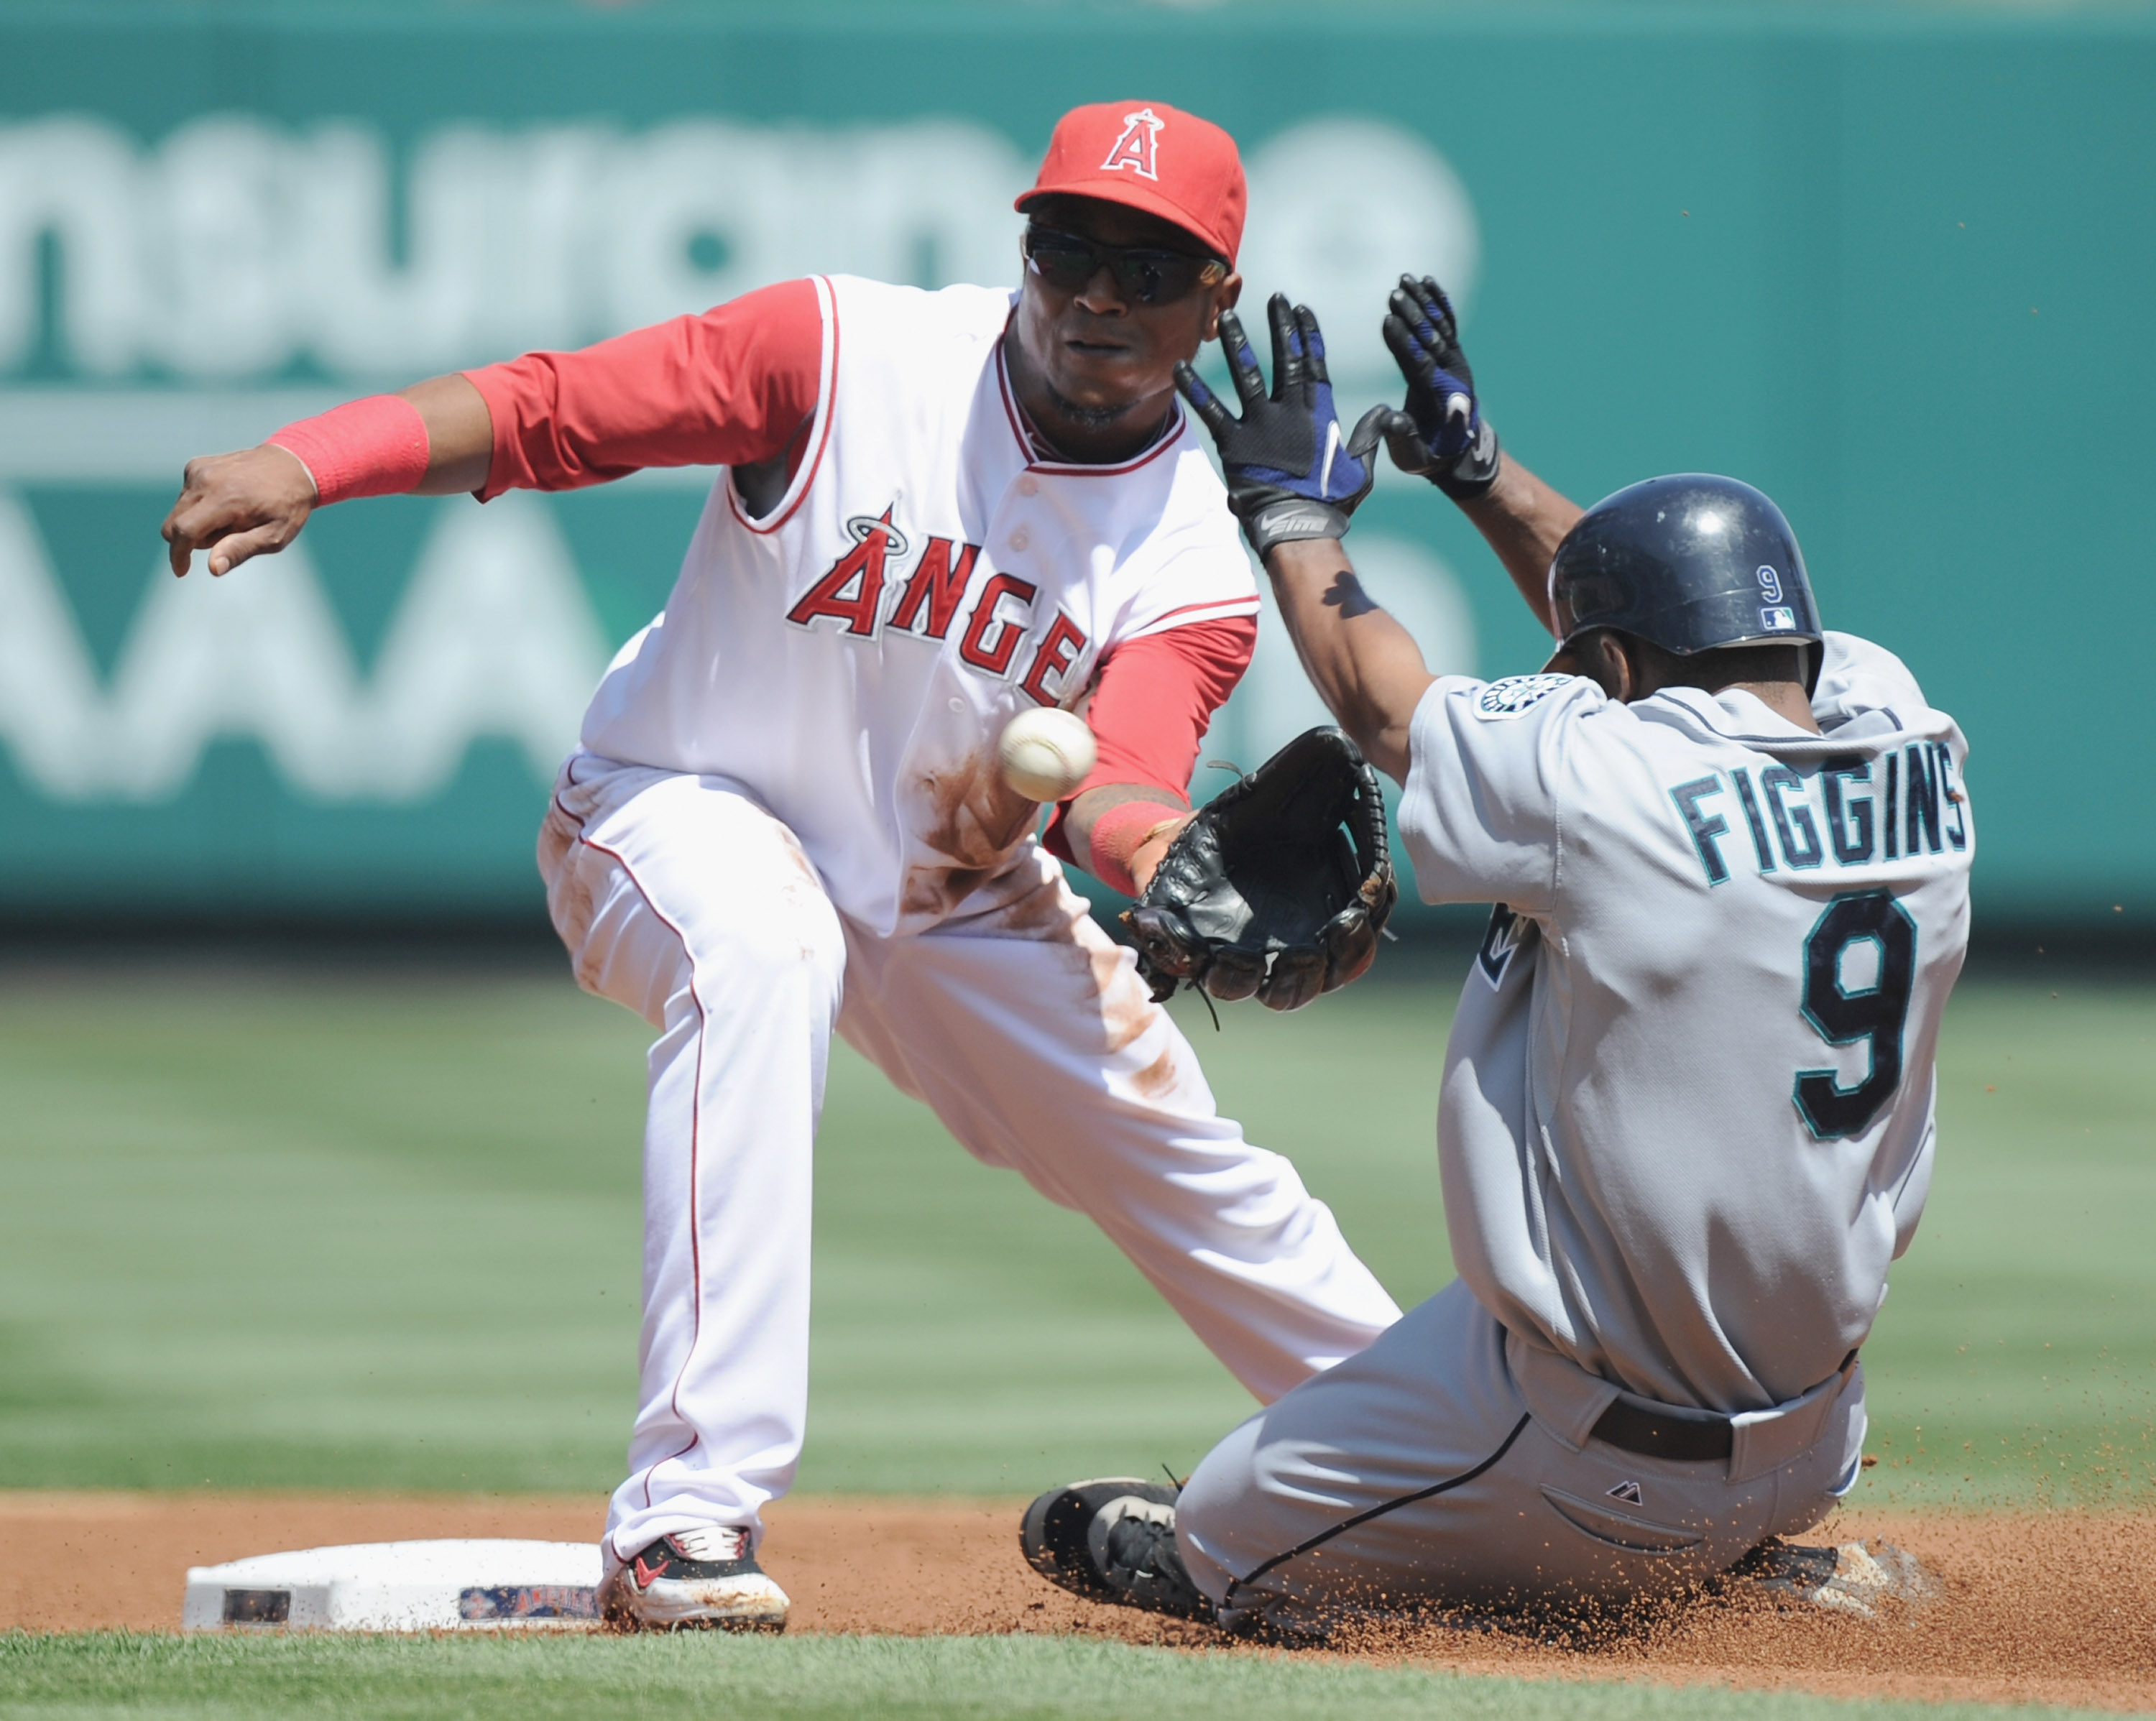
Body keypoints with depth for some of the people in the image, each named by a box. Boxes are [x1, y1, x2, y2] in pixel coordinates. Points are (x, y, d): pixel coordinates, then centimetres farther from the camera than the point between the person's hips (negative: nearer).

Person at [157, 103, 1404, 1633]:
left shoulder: (1193, 550, -14)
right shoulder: (849, 355, -22)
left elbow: (1129, 779, -30)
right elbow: (551, 408, -27)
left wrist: (1173, 868, -55)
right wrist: (303, 466, -42)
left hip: (956, 898, 4)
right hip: (683, 811, -4)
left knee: (1183, 1159, 8)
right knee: (760, 957, -36)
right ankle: (687, 1521, -41)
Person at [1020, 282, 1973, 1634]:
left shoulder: (1601, 776, -20)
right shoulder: (1911, 745, -4)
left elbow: (1382, 703, 1)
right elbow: (1668, 615, 16)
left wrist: (1289, 506, 16)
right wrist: (1485, 473, 23)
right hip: (1811, 1455, 4)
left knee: (1215, 1534, 15)